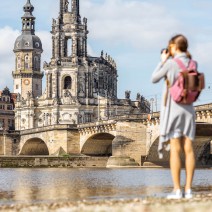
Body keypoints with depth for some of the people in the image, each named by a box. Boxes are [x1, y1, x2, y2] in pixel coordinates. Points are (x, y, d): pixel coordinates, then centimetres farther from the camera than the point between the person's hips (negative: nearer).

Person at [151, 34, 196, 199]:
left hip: (173, 107, -5)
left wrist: (163, 61, 8)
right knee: (188, 149, 3)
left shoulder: (170, 64, -10)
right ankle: (188, 189, 3)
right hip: (188, 109, 5)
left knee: (175, 149, -4)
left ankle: (177, 190, -5)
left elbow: (154, 79, 1)